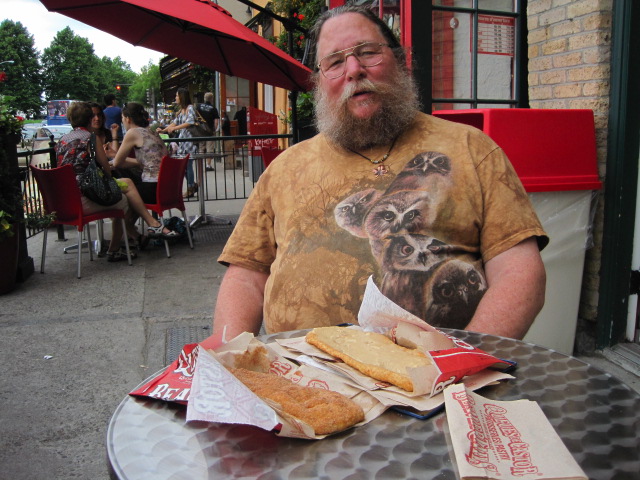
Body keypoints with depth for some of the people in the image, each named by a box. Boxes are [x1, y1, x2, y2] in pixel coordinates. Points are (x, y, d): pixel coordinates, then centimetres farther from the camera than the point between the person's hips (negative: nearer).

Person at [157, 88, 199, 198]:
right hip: (182, 139, 8)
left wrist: (174, 128, -22)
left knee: (188, 165, -6)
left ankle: (190, 189, 1)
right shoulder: (181, 110, 18)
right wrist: (163, 130, 11)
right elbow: (175, 122, 20)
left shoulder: (190, 108, -6)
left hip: (189, 139, -8)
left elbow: (190, 122, -19)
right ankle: (193, 185, 16)